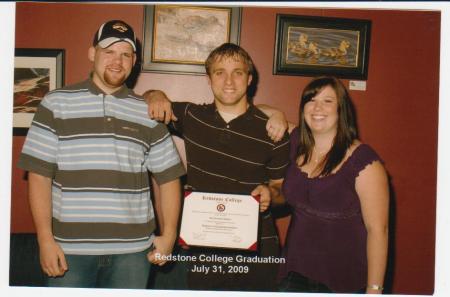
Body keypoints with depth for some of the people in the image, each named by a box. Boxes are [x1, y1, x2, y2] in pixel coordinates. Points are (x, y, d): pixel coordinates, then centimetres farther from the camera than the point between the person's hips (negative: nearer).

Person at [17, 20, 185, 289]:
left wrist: (169, 235, 2)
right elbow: (39, 174, -2)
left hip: (133, 249, 2)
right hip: (69, 247, -1)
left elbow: (168, 176, 8)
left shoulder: (149, 112, 7)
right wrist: (45, 238, -8)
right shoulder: (57, 103, 1)